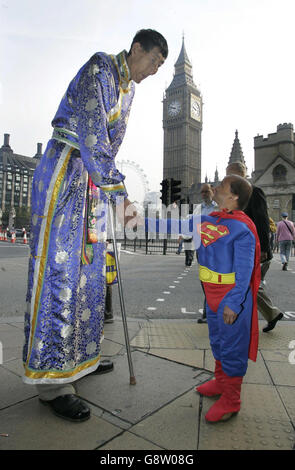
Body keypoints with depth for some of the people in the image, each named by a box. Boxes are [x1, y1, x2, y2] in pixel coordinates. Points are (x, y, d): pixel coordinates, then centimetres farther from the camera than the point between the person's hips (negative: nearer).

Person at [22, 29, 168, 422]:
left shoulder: (127, 89, 21)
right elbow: (92, 135, -20)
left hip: (94, 181, 9)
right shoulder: (100, 69, -7)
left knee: (89, 270, 8)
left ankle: (80, 357, 22)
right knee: (59, 269, -11)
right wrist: (120, 193, -24)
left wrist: (112, 188, 17)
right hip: (66, 171, -9)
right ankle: (51, 379, -1)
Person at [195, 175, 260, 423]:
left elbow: (244, 270, -20)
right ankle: (220, 382, 45)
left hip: (232, 297, -8)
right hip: (212, 293, 8)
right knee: (217, 340, 23)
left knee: (232, 347, 6)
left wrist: (233, 303, -22)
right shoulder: (208, 219, 4)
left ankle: (231, 401, 25)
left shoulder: (242, 228, -18)